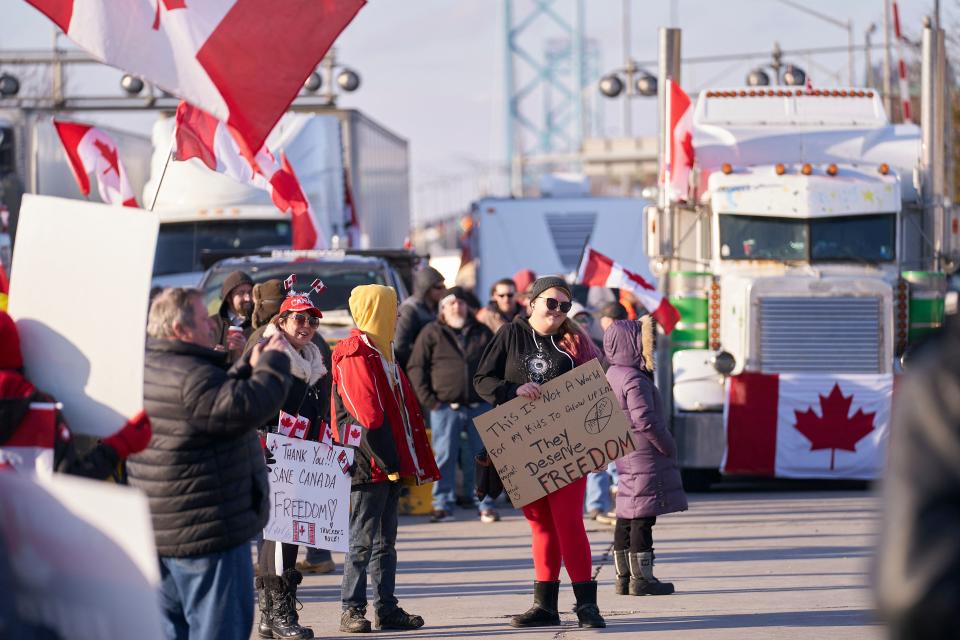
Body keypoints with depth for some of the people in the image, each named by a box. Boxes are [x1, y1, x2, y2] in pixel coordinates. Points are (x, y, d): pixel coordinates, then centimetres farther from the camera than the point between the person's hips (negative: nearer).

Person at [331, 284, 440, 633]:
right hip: (369, 462, -10)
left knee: (385, 539, 11)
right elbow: (368, 415, -20)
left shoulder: (381, 352, 19)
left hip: (390, 464, 10)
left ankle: (386, 608, 14)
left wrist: (405, 460, 17)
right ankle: (352, 611, -3)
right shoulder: (355, 355, -13)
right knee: (363, 539, -6)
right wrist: (388, 460, -20)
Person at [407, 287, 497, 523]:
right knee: (444, 457, -2)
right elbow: (415, 368, 2)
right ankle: (443, 504, 5)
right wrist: (429, 400, -6)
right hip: (445, 407, -2)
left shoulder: (482, 333, 13)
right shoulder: (431, 334, 4)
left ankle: (486, 505, 8)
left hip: (479, 406, 3)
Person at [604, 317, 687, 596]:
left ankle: (623, 576, 16)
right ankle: (641, 578, -5)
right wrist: (667, 446, -12)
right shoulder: (635, 380, -17)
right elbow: (645, 420, -24)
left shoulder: (612, 376, 14)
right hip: (645, 456, -10)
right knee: (643, 518, -6)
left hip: (624, 455, 10)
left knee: (626, 517, 12)